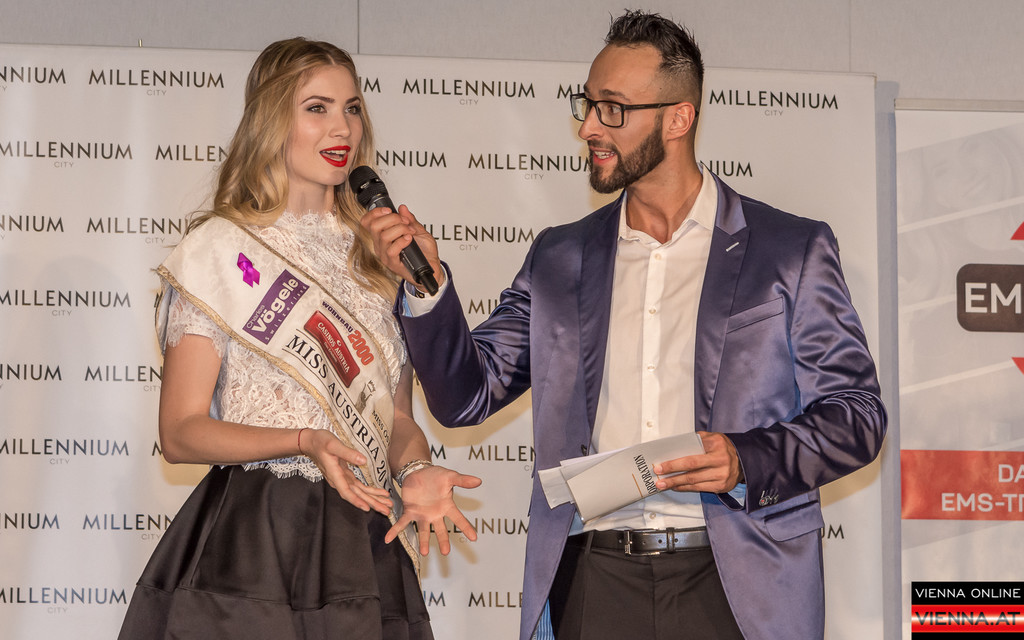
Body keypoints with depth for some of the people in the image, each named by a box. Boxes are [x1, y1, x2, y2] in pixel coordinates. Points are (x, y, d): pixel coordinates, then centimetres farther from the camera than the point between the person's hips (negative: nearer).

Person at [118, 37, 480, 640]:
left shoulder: (377, 255, 14)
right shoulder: (221, 248, -2)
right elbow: (181, 432, -6)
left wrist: (416, 470, -7)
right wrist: (305, 442, -21)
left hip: (364, 539, 4)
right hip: (250, 539, -4)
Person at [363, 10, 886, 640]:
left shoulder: (793, 251, 3)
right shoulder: (558, 259, 13)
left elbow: (857, 413, 2)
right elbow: (467, 395, 13)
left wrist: (746, 462, -15)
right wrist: (428, 284, -3)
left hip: (734, 586, -2)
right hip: (594, 582, 2)